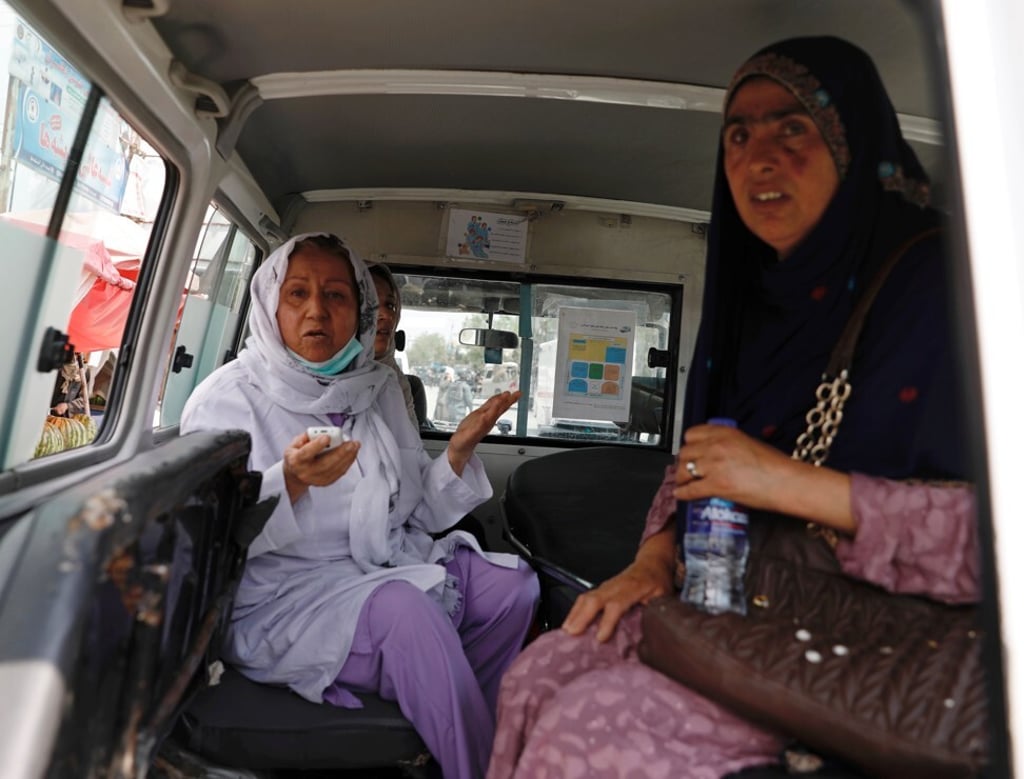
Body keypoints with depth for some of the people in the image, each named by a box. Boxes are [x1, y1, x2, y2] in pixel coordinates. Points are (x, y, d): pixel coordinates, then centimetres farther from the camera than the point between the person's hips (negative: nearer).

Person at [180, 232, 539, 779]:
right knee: (406, 610, -32)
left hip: (386, 565, 6)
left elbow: (419, 511, 9)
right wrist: (289, 482, -30)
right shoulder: (229, 396, -6)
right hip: (281, 593, -5)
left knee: (511, 582, -11)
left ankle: (463, 730, 11)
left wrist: (458, 453, -9)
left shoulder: (380, 389, 8)